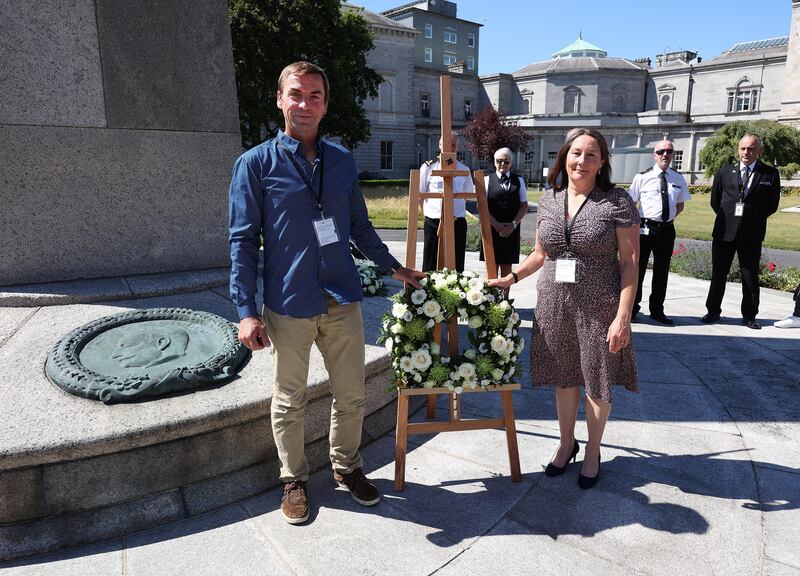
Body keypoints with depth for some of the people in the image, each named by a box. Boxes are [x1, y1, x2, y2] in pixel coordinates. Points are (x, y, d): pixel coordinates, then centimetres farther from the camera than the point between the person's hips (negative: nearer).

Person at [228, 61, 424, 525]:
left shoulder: (342, 160, 8)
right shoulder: (256, 164, -4)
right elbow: (244, 240, -5)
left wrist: (394, 267, 18)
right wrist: (247, 312, -10)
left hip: (343, 300, 4)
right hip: (289, 306, -3)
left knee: (352, 396, 14)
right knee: (290, 402, 13)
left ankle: (347, 466, 38)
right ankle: (294, 479, 35)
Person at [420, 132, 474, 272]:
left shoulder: (464, 170, 7)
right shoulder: (428, 167, 2)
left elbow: (469, 194, 19)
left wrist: (457, 213, 14)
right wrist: (428, 212, 10)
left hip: (457, 223, 1)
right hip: (433, 223, -1)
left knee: (457, 267, 6)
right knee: (430, 267, 4)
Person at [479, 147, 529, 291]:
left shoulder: (518, 180, 9)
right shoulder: (488, 179, 4)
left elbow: (524, 205, 6)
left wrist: (513, 225, -8)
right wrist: (497, 225, -10)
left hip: (511, 230, 2)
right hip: (491, 228, -1)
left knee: (506, 266, 6)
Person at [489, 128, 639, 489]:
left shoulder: (617, 202, -7)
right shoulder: (548, 201, 6)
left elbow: (630, 261, -8)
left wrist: (623, 317, -14)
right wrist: (512, 277, 5)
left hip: (599, 308, -3)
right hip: (554, 305, 4)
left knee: (597, 384, 9)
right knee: (563, 379, 15)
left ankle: (592, 452, 31)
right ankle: (566, 444, 36)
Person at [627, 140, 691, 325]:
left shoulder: (678, 179, 8)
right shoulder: (642, 177, -2)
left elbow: (680, 205, 20)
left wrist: (669, 218, 8)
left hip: (667, 229, 4)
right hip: (644, 228, -4)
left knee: (662, 271, 11)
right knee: (638, 268, 0)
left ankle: (657, 310, 24)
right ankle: (632, 310, 12)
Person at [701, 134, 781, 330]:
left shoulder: (770, 174, 2)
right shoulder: (724, 172, 6)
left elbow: (772, 205, 6)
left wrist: (754, 219, 3)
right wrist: (726, 217, 7)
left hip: (751, 234, -1)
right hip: (724, 231, 1)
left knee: (750, 277, 7)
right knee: (718, 274, 7)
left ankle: (749, 316, 18)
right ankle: (713, 312, 18)